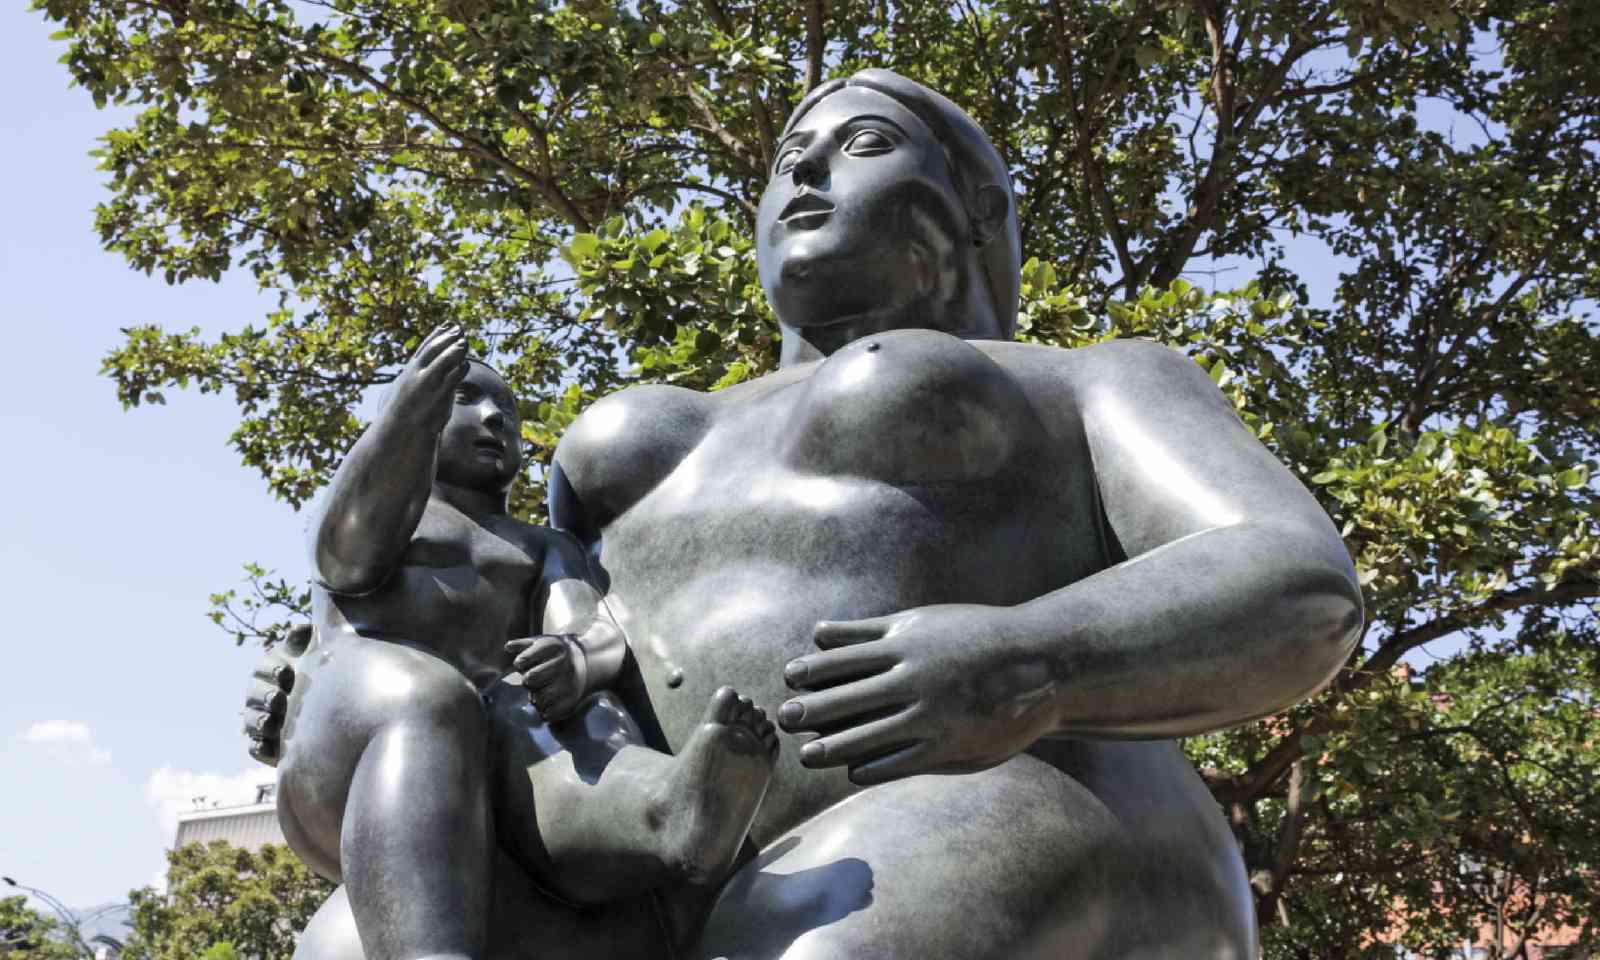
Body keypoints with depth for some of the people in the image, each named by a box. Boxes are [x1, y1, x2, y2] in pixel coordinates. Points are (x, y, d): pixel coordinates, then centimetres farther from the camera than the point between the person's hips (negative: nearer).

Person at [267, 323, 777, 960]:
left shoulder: (548, 552, 31)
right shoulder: (355, 500, 25)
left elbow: (598, 638, 7)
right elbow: (348, 549, -3)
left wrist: (576, 661, -21)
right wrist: (407, 415, -24)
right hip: (348, 760, -2)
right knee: (429, 706, -38)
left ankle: (686, 818, -70)